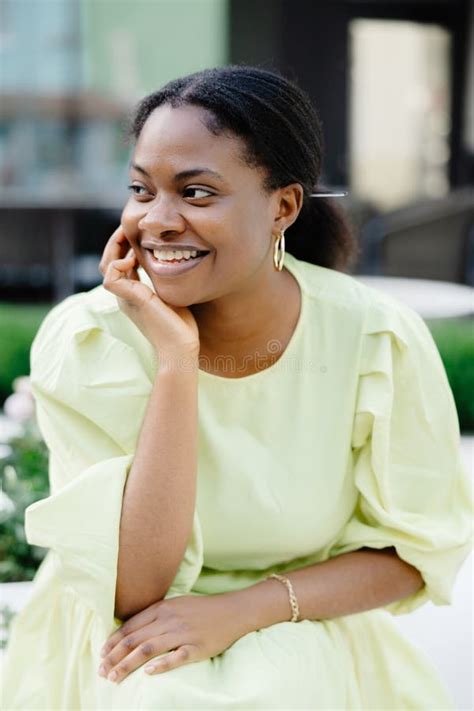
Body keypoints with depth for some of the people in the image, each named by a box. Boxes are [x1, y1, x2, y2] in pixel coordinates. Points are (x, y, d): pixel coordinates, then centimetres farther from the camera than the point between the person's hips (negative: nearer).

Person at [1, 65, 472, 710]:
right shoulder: (83, 341, -14)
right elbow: (134, 588, -18)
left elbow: (415, 551, -1)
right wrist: (176, 359, -25)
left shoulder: (380, 342, -12)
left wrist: (246, 608, -17)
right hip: (119, 648, 0)